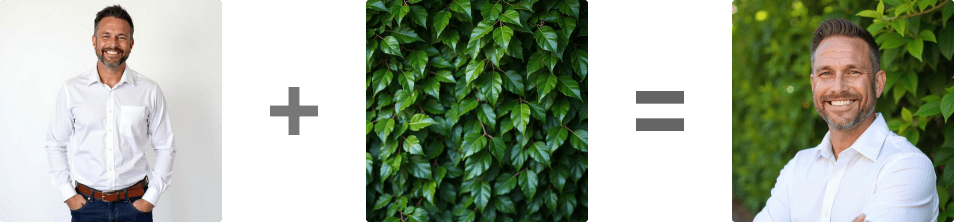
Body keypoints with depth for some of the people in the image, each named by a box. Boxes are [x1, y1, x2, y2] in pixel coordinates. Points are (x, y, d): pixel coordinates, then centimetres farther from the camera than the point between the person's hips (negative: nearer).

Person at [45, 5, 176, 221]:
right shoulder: (71, 90, 1)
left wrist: (151, 197, 0)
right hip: (86, 204, 0)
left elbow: (165, 147, 6)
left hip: (135, 204, 0)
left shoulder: (149, 91, 0)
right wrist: (67, 194, 1)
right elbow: (55, 145, 8)